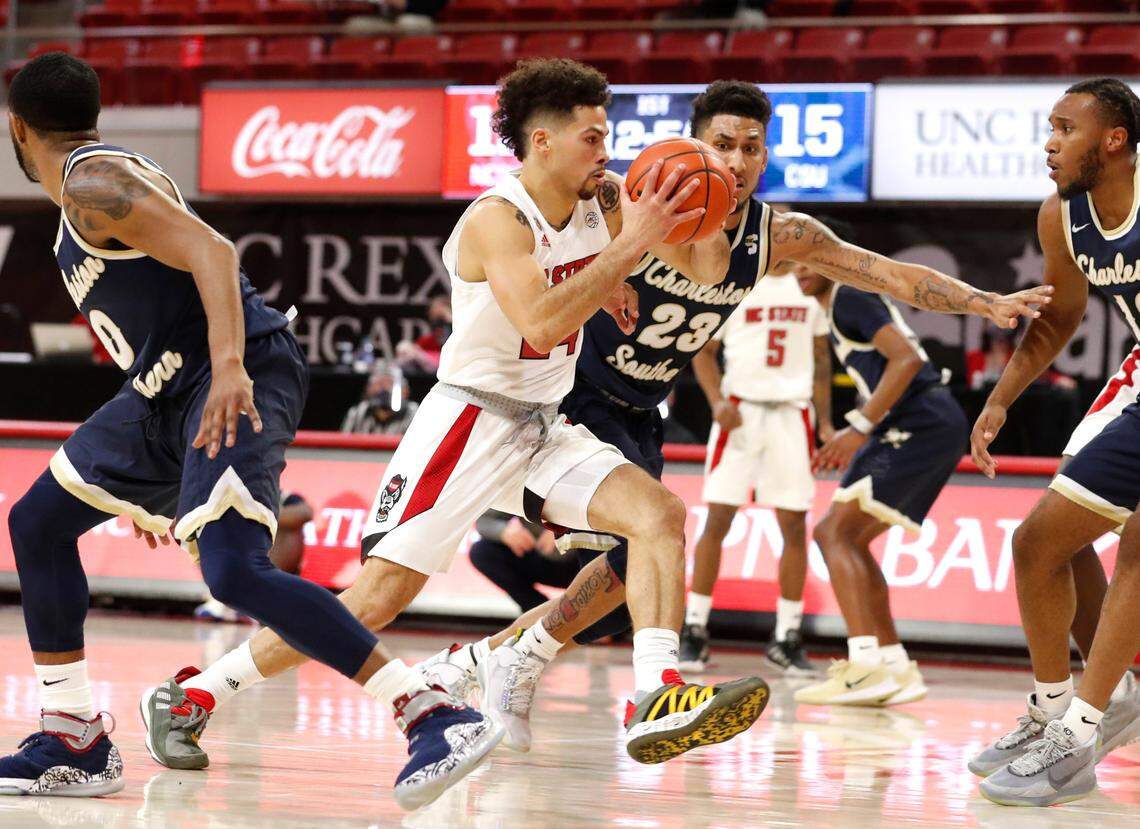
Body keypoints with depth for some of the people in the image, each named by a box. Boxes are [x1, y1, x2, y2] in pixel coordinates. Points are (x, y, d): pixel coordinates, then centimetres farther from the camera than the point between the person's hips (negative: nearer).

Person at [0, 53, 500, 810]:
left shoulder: (92, 184, -10)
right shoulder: (96, 180, 21)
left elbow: (211, 252, -24)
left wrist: (229, 369, -38)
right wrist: (159, 483, 31)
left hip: (236, 380, -11)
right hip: (171, 385, 11)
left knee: (235, 571, -25)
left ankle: (438, 718, -27)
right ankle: (74, 746, 19)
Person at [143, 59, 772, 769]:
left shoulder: (604, 204, 3)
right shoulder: (496, 218, -19)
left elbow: (709, 270, 9)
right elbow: (541, 323, -35)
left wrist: (699, 205, -12)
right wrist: (632, 245, -32)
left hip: (546, 429, 7)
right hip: (468, 423, -7)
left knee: (660, 513, -14)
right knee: (381, 593, -11)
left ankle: (657, 704, -22)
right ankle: (195, 696, -2)